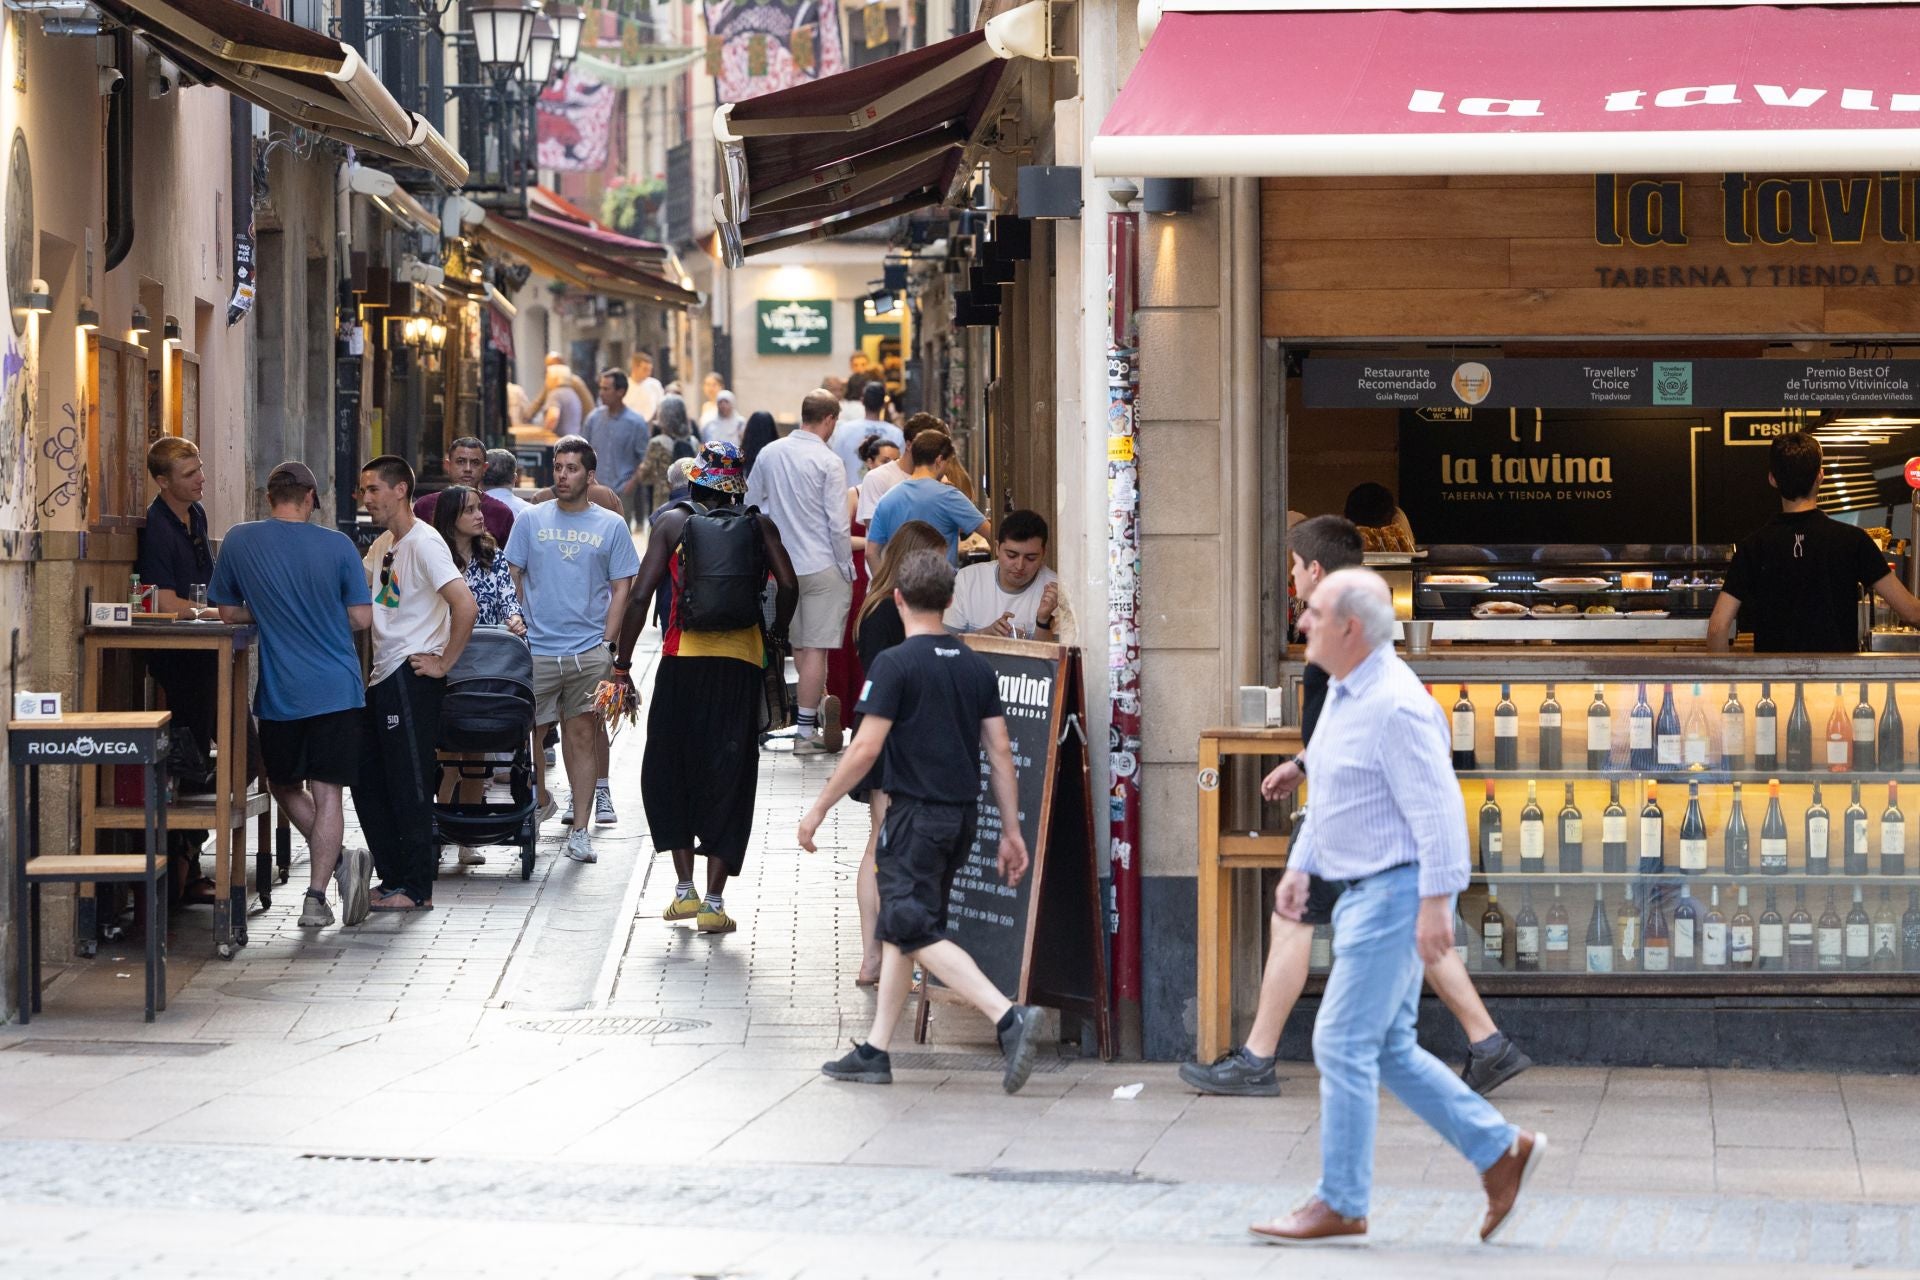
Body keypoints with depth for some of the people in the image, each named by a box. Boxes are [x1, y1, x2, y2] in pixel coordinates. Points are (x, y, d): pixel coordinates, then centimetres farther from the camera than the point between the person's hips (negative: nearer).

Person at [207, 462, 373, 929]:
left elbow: (228, 613, 6)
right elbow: (361, 618, -2)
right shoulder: (337, 545, -4)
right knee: (327, 793, 2)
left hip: (280, 693, 0)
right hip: (337, 690, 0)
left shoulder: (238, 541, -2)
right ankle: (316, 895, -8)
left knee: (284, 785, 20)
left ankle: (338, 861, 10)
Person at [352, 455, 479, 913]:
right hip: (383, 678, 10)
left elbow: (465, 605, -24)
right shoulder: (383, 546, 15)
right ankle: (393, 878, 21)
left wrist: (444, 663, -17)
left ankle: (416, 889, 1)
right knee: (367, 782, 12)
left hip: (413, 678, -10)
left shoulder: (423, 543, -14)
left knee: (409, 786, -5)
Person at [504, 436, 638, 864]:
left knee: (582, 735, 1)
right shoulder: (530, 521, 7)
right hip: (536, 649, 1)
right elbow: (513, 579, 10)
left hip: (589, 652, -1)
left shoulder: (610, 526, 5)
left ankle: (580, 829, 4)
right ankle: (538, 801, 20)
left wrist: (607, 643, -2)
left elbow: (621, 588, 6)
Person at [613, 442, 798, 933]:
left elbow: (641, 594, -2)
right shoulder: (760, 526, 8)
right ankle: (714, 902, 2)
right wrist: (776, 636, 13)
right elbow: (788, 585, -5)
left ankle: (685, 889, 9)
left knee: (667, 770, 14)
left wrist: (622, 663, 2)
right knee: (728, 780, 5)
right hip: (742, 661, 1)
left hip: (684, 658, -1)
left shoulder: (674, 522, 5)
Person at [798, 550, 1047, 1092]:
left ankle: (1009, 1017, -25)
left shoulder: (895, 663, -12)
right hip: (962, 814, 7)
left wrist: (818, 809, -5)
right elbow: (1000, 751, 7)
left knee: (918, 932, -9)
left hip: (915, 814, -7)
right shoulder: (977, 667, 8)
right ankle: (875, 1052, 16)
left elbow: (866, 749, -15)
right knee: (899, 929, 15)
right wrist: (1012, 832, 11)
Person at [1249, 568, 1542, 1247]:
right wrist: (1298, 868, 18)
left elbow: (1438, 808, -22)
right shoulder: (1344, 692, 12)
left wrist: (1436, 904, -24)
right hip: (1362, 892, 10)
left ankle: (1340, 1206, 0)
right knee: (1389, 1050, 12)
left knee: (1343, 1043, -7)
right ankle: (1501, 1150, 17)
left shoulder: (1396, 706, -19)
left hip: (1397, 892, -10)